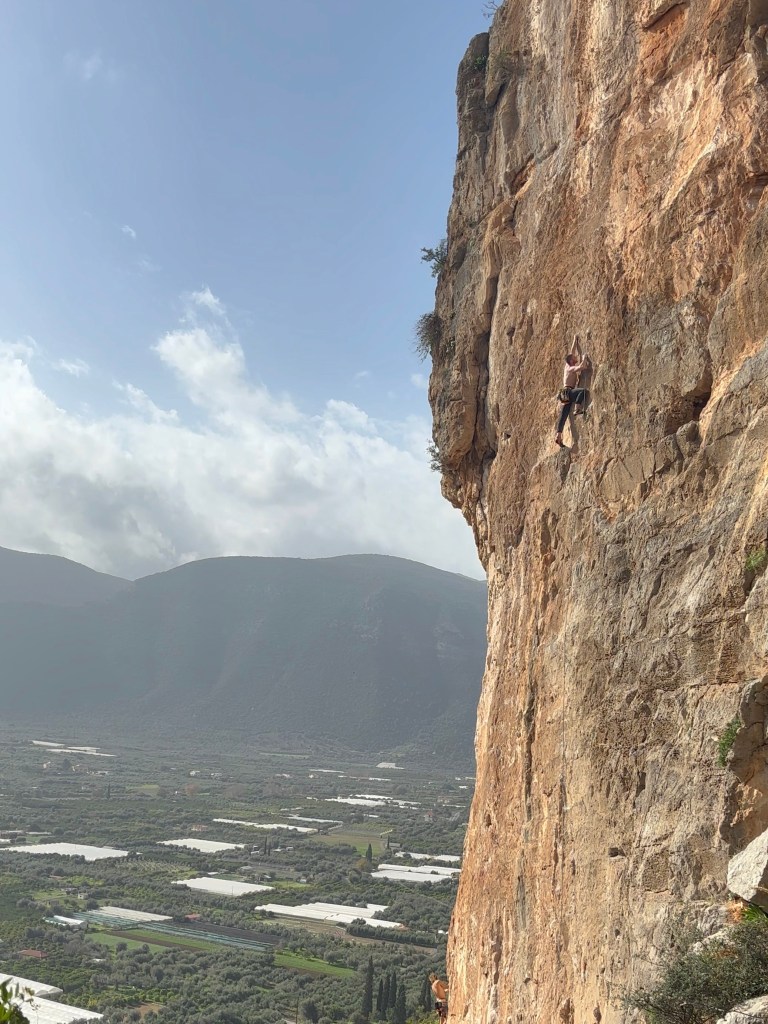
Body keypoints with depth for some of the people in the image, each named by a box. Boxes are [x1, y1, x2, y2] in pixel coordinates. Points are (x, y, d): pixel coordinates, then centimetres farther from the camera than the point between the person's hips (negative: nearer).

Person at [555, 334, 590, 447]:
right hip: (568, 392, -9)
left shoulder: (567, 366, 18)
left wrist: (575, 341, 33)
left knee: (563, 416, 2)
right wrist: (584, 358, -10)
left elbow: (572, 352, 29)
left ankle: (558, 435, -3)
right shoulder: (571, 369, -6)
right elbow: (581, 367, -25)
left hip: (565, 395, 9)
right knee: (583, 390, -29)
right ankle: (577, 409, -35)